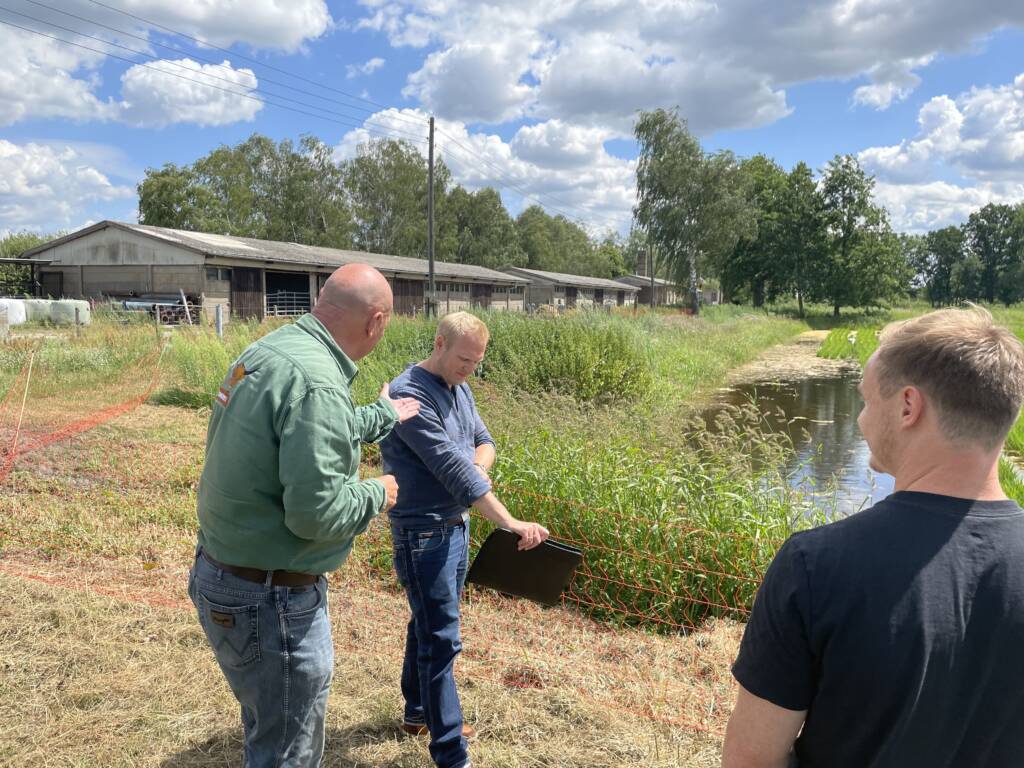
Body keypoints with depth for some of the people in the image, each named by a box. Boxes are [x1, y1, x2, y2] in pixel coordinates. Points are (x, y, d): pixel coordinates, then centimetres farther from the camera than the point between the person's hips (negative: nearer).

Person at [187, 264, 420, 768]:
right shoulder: (317, 382, -26)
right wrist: (377, 494, -9)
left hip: (221, 572, 9)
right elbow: (316, 512, -28)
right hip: (271, 598, -9)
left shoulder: (268, 349, 3)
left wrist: (382, 416, 29)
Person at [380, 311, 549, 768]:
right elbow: (451, 466, -29)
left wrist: (477, 464, -15)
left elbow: (484, 441, 11)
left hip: (456, 524, 9)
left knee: (429, 627, 21)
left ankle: (418, 713, 38)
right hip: (423, 532, -8)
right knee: (442, 640, -3)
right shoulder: (410, 394, -21)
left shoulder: (459, 388, 7)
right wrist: (510, 523, -33)